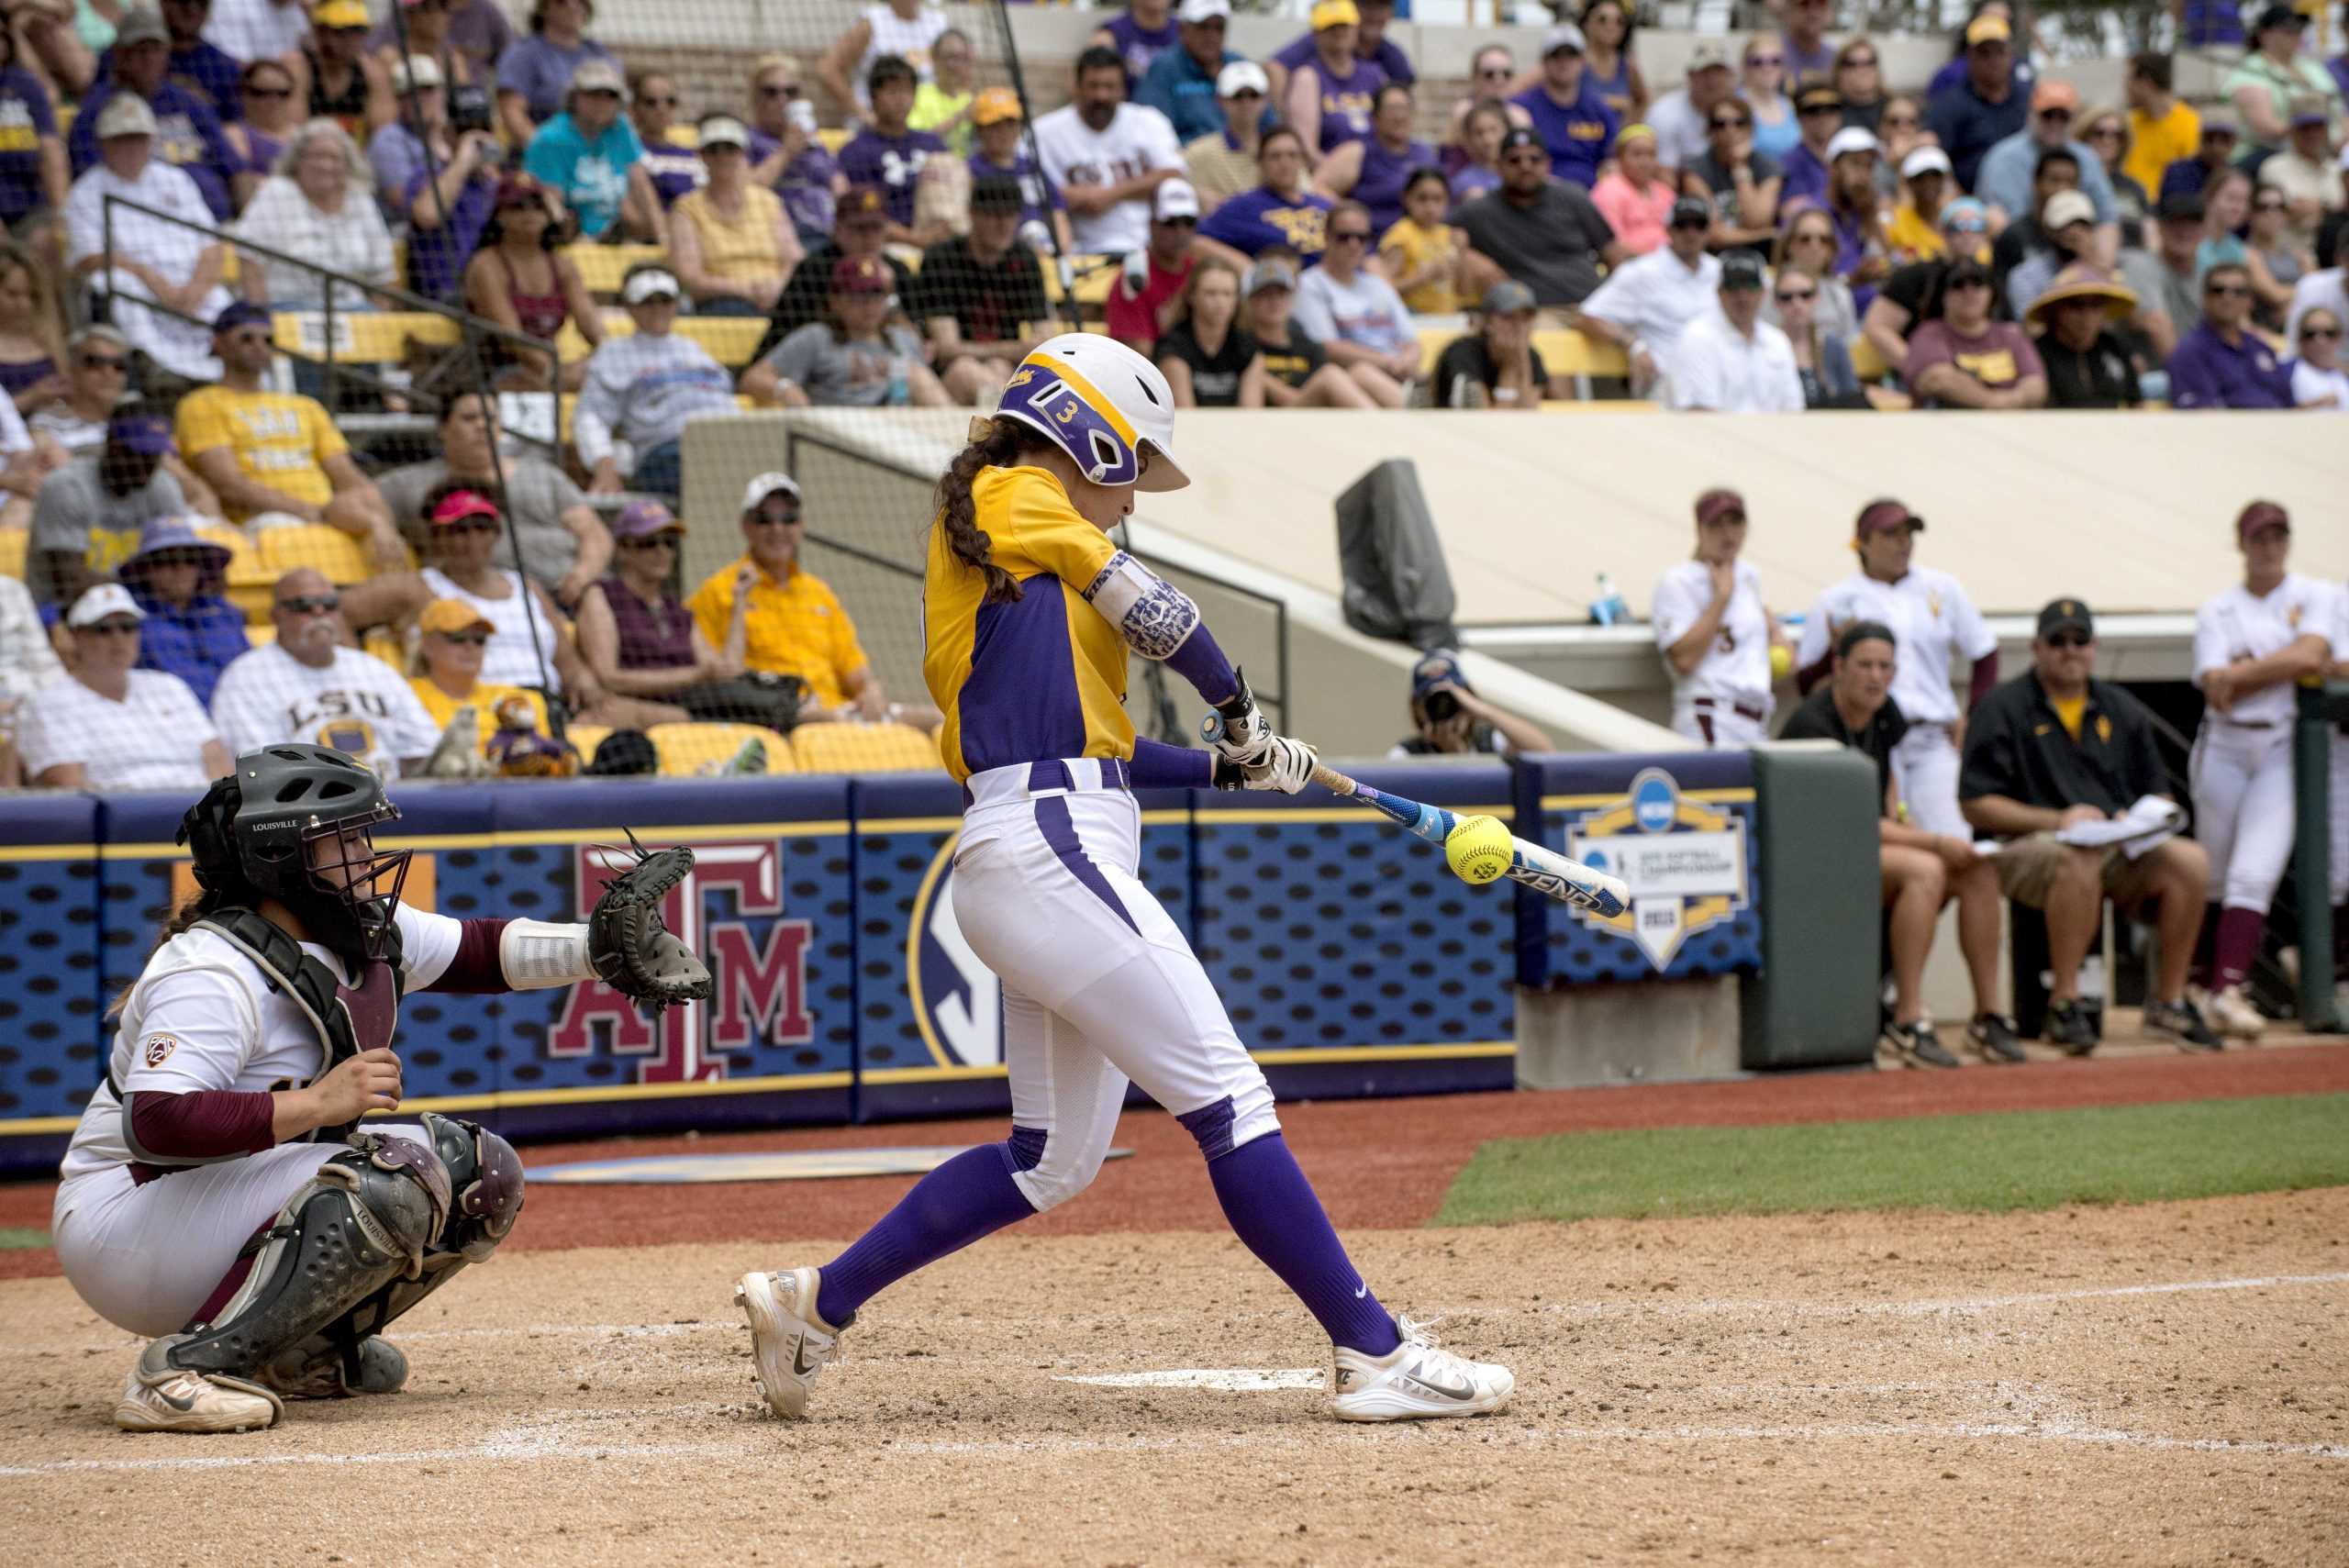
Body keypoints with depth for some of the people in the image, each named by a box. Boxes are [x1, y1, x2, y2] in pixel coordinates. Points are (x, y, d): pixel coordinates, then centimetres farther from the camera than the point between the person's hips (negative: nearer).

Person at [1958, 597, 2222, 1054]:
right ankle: (2064, 1009, -31)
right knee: (2079, 863, -39)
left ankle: (2168, 1004, -14)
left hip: (2122, 849, 5)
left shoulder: (2122, 711, 17)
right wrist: (2056, 820, -17)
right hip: (2025, 847, -5)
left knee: (2190, 859, -22)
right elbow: (1976, 806, -6)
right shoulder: (2002, 708, 1)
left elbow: (2158, 796, 20)